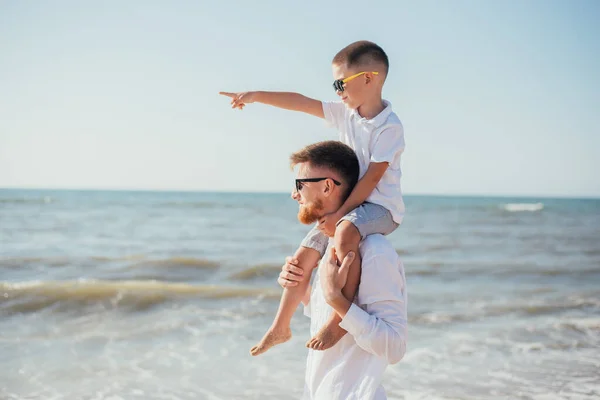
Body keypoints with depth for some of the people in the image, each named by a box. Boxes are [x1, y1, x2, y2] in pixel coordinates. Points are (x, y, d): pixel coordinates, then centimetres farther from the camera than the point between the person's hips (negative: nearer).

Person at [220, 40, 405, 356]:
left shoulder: (390, 127, -17)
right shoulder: (345, 113, 5)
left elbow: (372, 178, -23)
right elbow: (301, 103, 8)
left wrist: (340, 213, -26)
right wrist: (256, 96, 5)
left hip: (380, 206, -8)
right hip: (348, 203, 8)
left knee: (345, 233, -40)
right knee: (302, 257, 7)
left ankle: (340, 319, -33)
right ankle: (281, 327, 24)